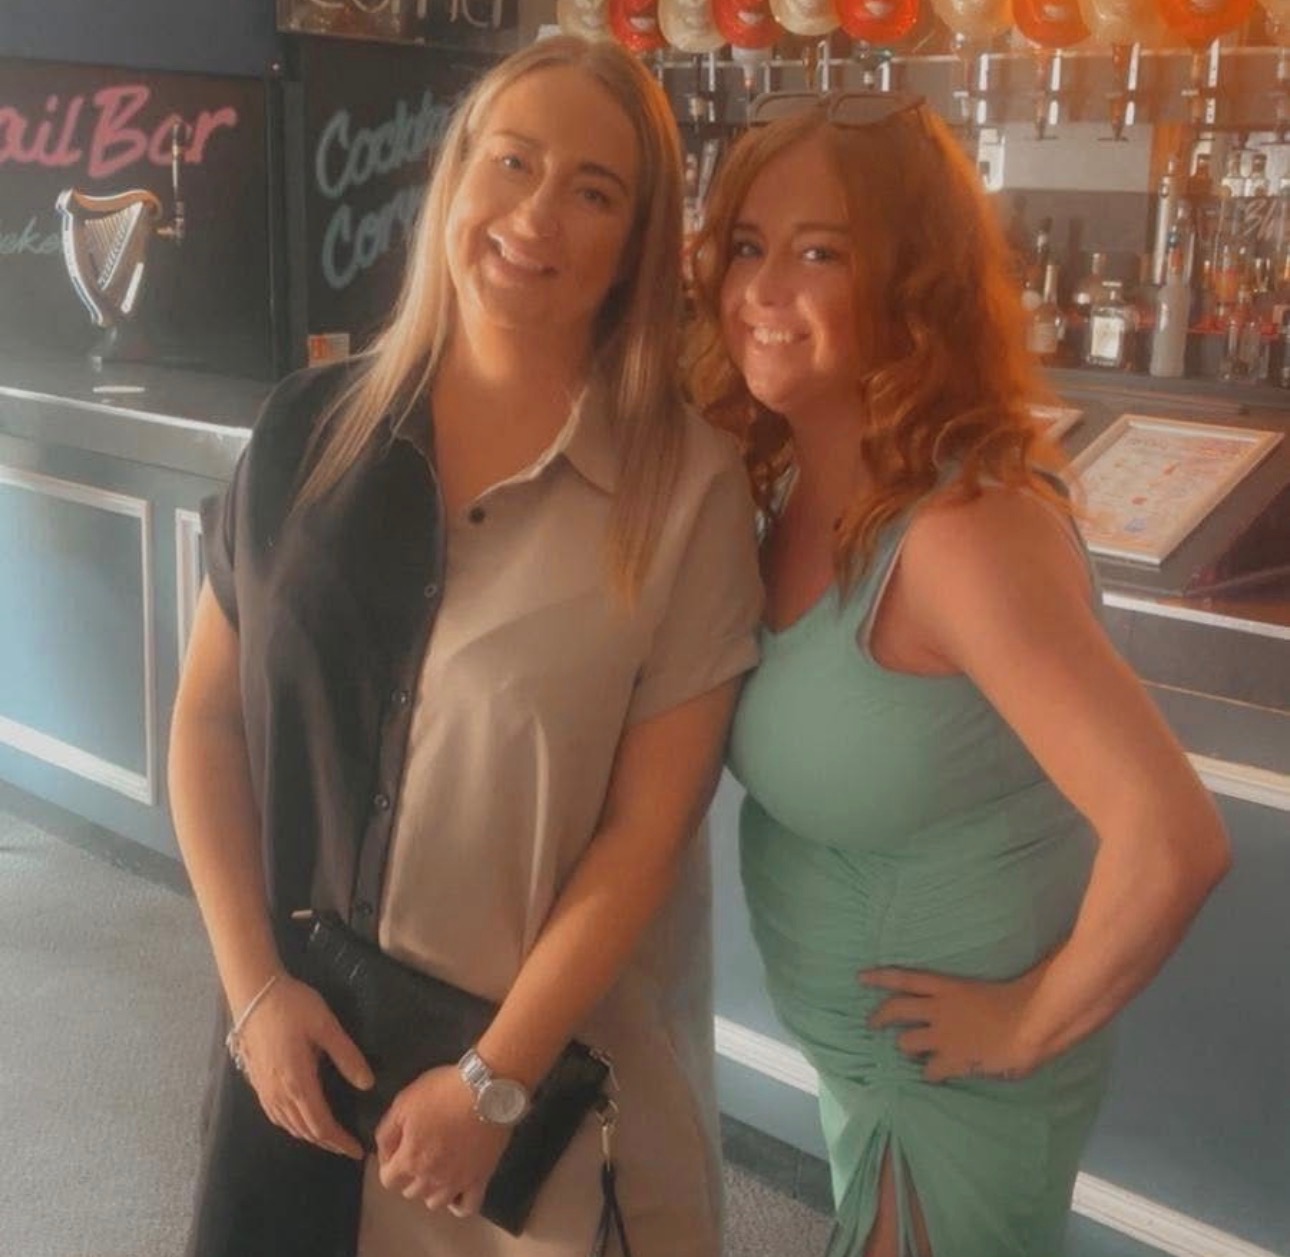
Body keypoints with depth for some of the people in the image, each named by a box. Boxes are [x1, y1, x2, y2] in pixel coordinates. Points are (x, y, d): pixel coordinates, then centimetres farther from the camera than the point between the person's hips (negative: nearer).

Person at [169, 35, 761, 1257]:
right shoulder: (310, 427, -4)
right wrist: (253, 985, -4)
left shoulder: (689, 486, -13)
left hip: (560, 1056, -2)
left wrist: (496, 1075, -12)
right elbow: (210, 717, 1)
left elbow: (649, 824, -13)